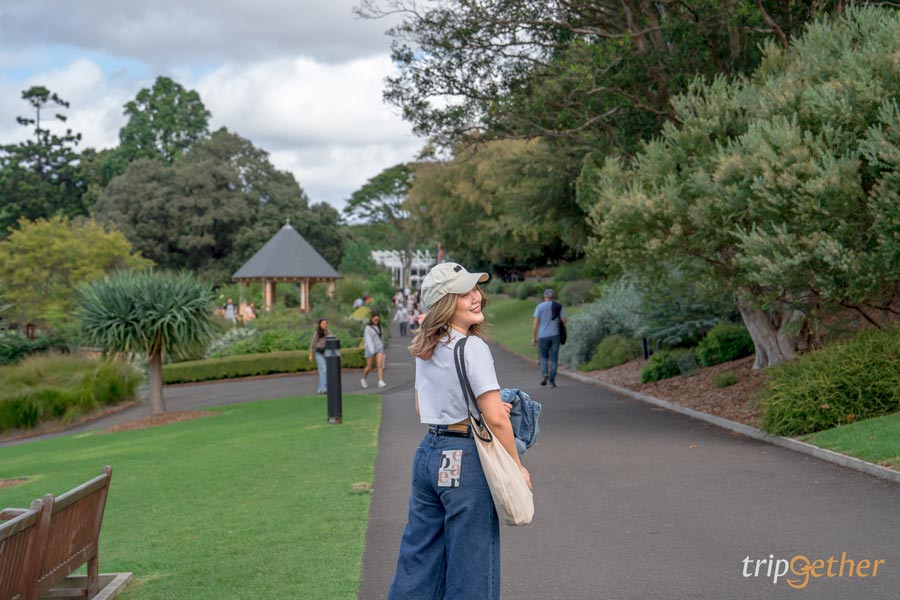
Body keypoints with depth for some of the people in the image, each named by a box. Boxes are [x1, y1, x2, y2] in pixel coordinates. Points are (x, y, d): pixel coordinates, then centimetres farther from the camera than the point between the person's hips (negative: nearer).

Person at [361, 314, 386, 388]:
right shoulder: (368, 328, -7)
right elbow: (368, 339, -15)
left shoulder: (378, 327, 11)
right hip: (370, 349, -4)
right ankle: (363, 379, 29)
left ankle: (381, 382, -24)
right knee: (369, 367, 3)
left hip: (379, 347, 4)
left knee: (380, 365, -14)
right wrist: (372, 349, -25)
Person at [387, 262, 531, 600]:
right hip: (465, 460, -8)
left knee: (419, 556, 16)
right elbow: (495, 419, -17)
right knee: (471, 563, 3)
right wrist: (516, 466, -7)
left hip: (427, 453, 8)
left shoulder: (425, 349, 9)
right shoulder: (472, 348, -15)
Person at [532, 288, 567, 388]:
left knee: (544, 357, 15)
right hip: (555, 335, 1)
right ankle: (552, 381, 1)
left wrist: (533, 337, -2)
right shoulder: (559, 306, 3)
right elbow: (564, 320, -1)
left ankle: (544, 374, -9)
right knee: (553, 358, 5)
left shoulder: (540, 307, -2)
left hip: (543, 336, -1)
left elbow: (536, 323, -6)